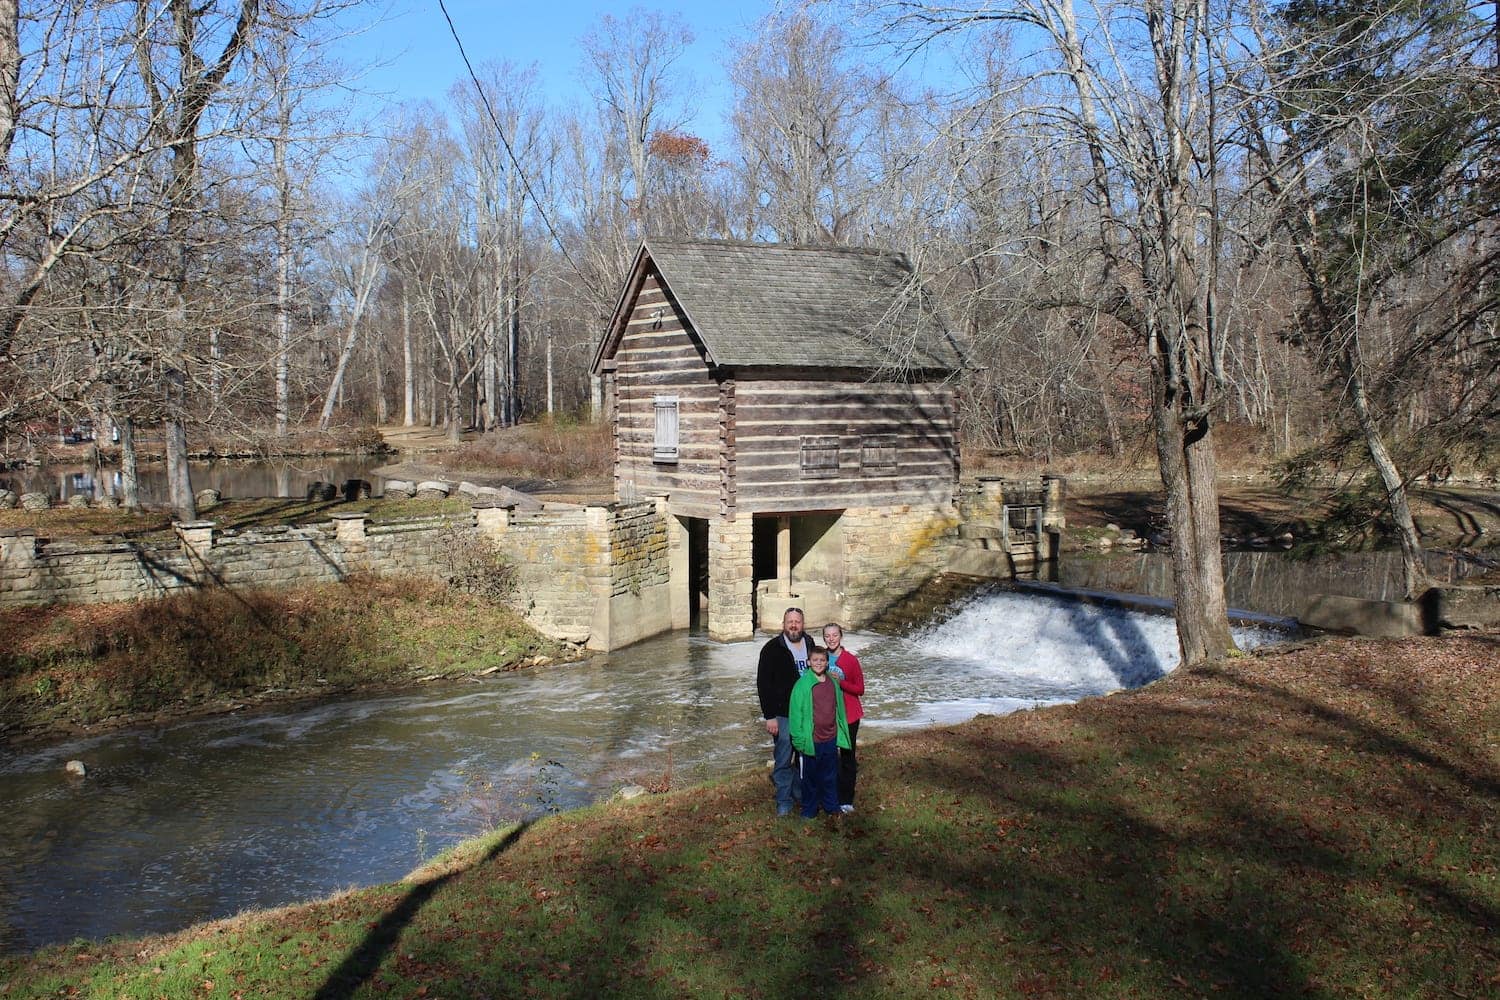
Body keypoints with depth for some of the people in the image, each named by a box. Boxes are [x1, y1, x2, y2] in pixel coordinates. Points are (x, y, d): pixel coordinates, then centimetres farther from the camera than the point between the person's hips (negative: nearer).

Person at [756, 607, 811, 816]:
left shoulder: (810, 645, 6)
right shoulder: (772, 649, -9)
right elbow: (763, 684, -10)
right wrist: (769, 716, -14)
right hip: (783, 714, -4)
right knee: (784, 760, 1)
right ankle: (784, 802, 11)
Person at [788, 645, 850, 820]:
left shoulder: (833, 683, 3)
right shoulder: (802, 684, -11)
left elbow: (839, 709, 10)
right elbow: (796, 712, -10)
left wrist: (841, 734, 9)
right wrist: (799, 738, -12)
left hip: (831, 739, 4)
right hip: (812, 740, -4)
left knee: (830, 776, 17)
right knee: (810, 776, 9)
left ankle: (831, 806, 33)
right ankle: (809, 810, 23)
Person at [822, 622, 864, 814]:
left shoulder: (851, 660, -7)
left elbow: (860, 689, -6)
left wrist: (841, 682, -19)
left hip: (848, 715, -3)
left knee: (847, 757, 3)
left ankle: (846, 800, 11)